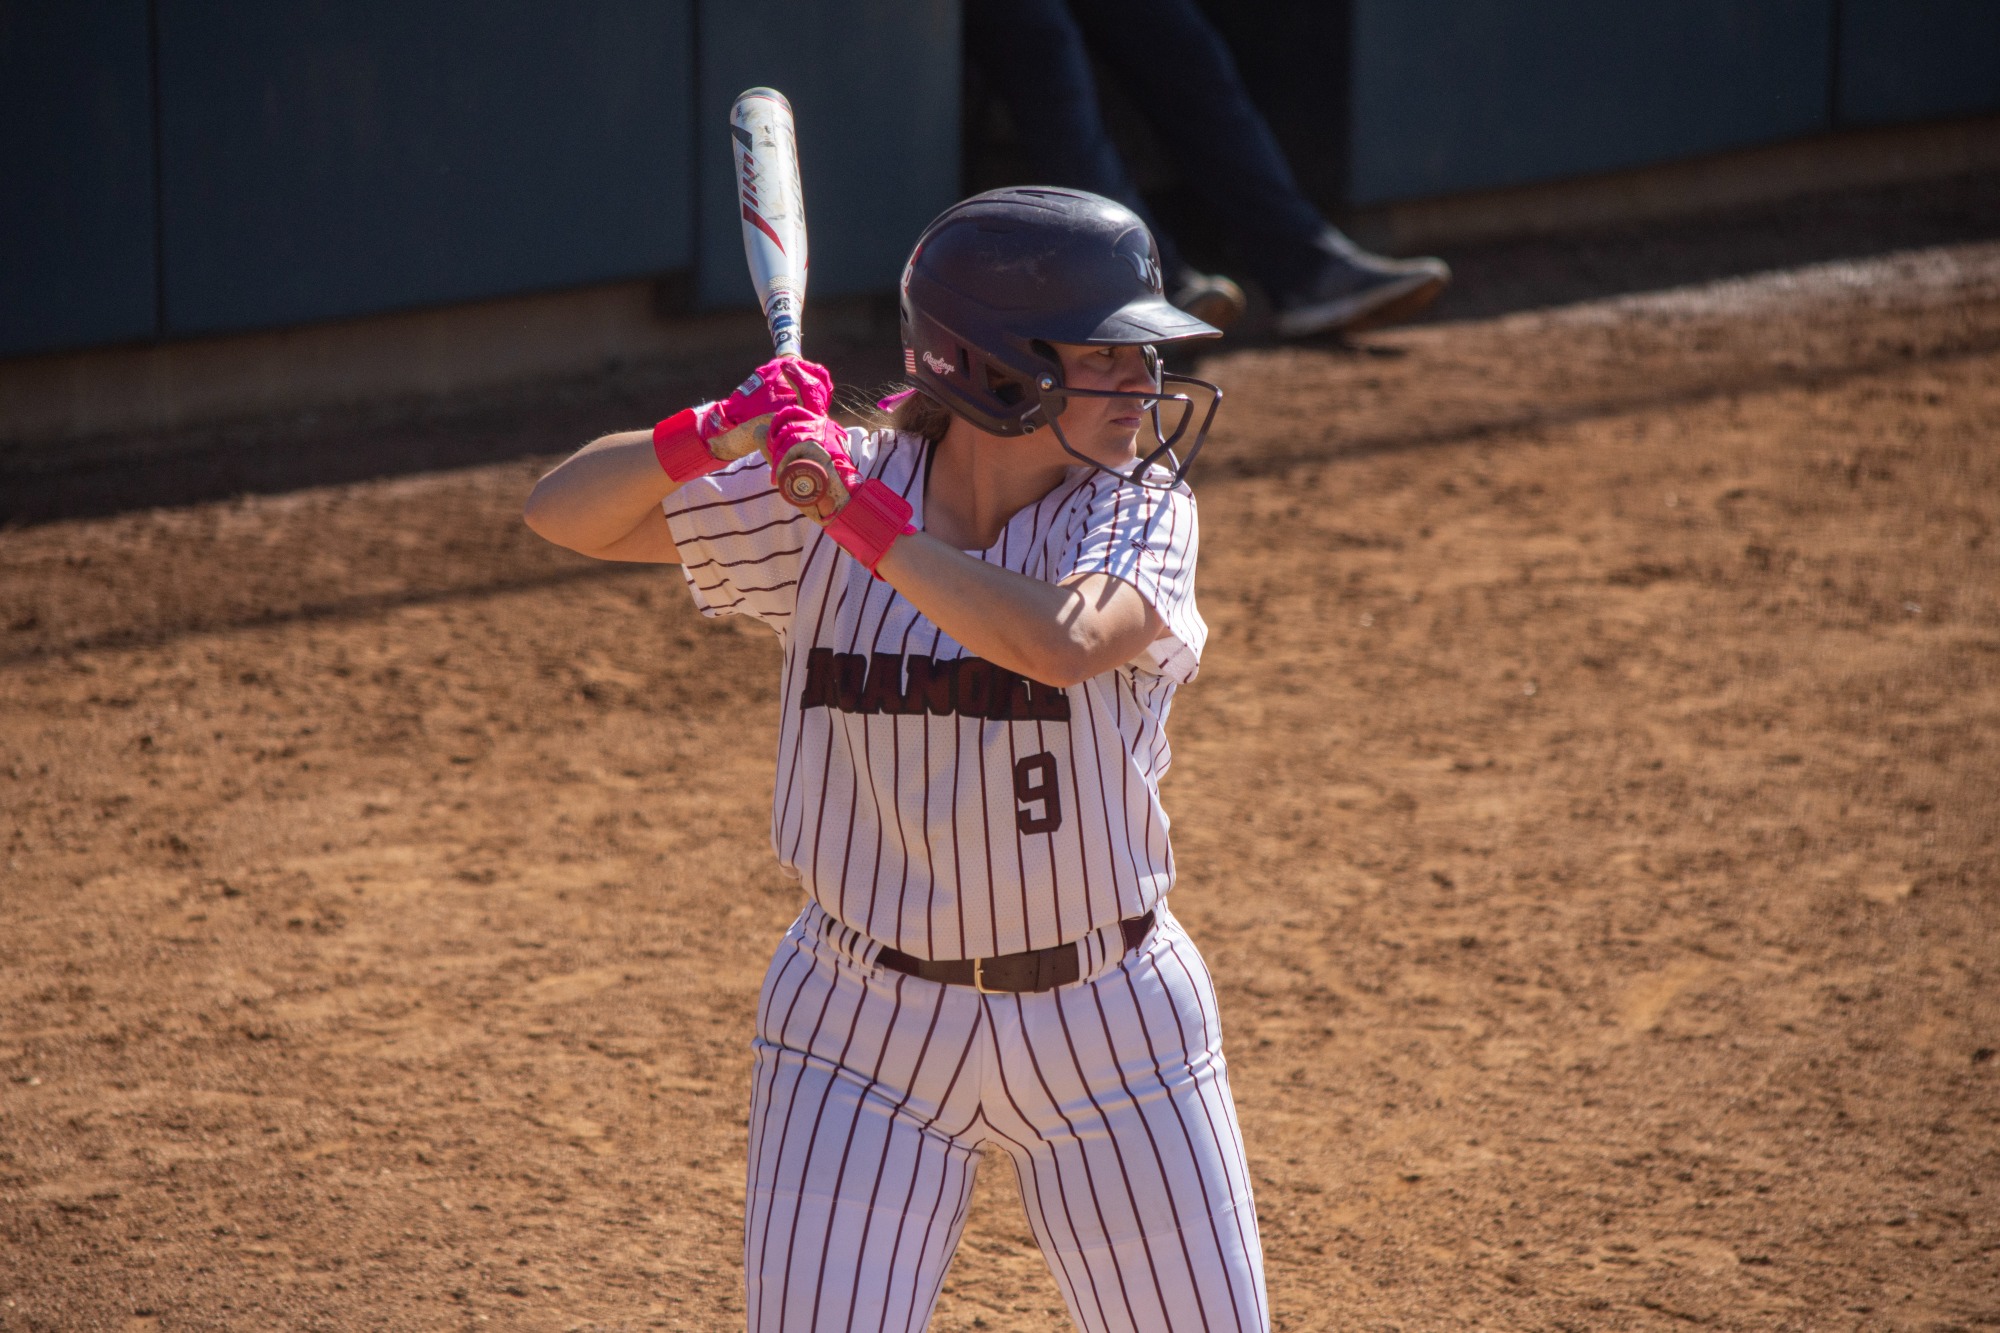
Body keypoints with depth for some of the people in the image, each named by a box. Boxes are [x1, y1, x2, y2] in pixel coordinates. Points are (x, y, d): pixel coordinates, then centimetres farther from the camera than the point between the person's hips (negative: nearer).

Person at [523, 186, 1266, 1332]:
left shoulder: (1141, 508, -10)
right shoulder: (814, 501, -6)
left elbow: (1060, 641, -32)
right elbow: (565, 513, -8)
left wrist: (856, 510, -30)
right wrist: (713, 436, -27)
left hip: (1107, 1024, 0)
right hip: (868, 1025, 0)